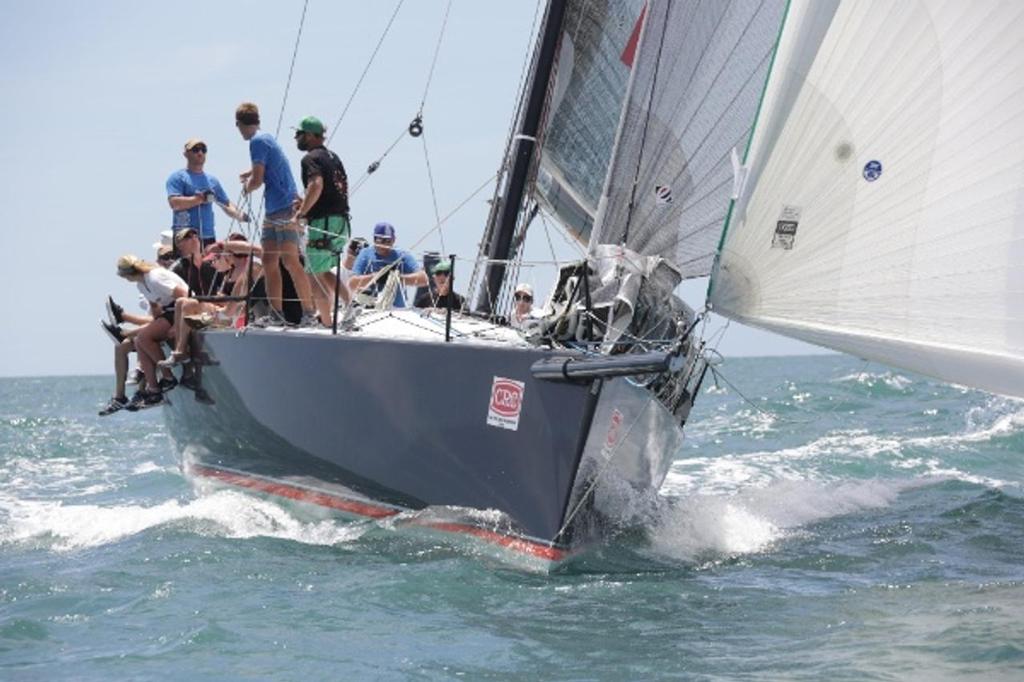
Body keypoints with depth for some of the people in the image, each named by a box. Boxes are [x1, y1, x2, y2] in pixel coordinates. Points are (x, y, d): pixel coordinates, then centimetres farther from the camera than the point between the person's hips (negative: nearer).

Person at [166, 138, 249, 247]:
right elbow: (174, 203, -12)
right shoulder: (177, 177, 2)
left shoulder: (212, 180, 20)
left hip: (208, 236, 6)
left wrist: (239, 215, -1)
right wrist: (201, 198, -16)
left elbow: (226, 204, 21)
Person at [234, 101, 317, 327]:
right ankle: (276, 314, 13)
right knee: (269, 261, 10)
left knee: (290, 261, -13)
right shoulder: (266, 138, 17)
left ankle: (309, 314, -15)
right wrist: (248, 175, 55)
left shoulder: (258, 142, -12)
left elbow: (258, 179, -18)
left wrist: (247, 187, 3)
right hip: (274, 210, 10)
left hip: (285, 208, -10)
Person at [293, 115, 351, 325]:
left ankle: (327, 323, -1)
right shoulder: (333, 157, 18)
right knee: (323, 272, 21)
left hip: (323, 222, -9)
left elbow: (316, 184, -28)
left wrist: (301, 213, -24)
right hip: (341, 221, 9)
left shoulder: (311, 158, -9)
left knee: (315, 276, 0)